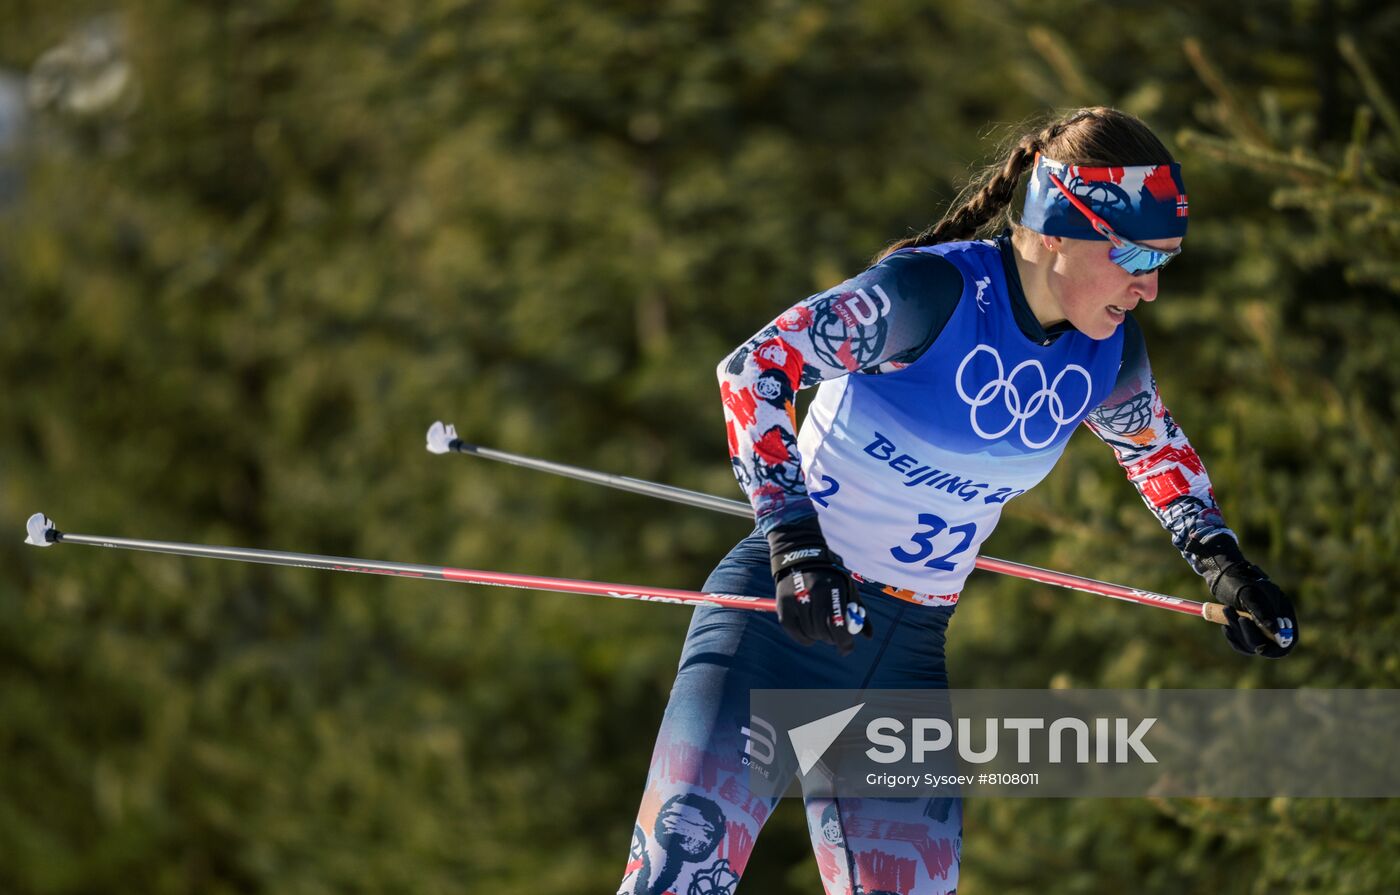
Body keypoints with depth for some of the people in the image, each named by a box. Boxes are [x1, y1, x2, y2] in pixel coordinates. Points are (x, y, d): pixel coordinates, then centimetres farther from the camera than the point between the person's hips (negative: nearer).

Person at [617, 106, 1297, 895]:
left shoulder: (1107, 352, 2)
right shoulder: (936, 292, -17)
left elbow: (1152, 444, 24)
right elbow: (754, 369, -16)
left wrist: (1221, 562, 12)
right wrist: (793, 541, -25)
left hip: (908, 654, 6)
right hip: (788, 614, -6)